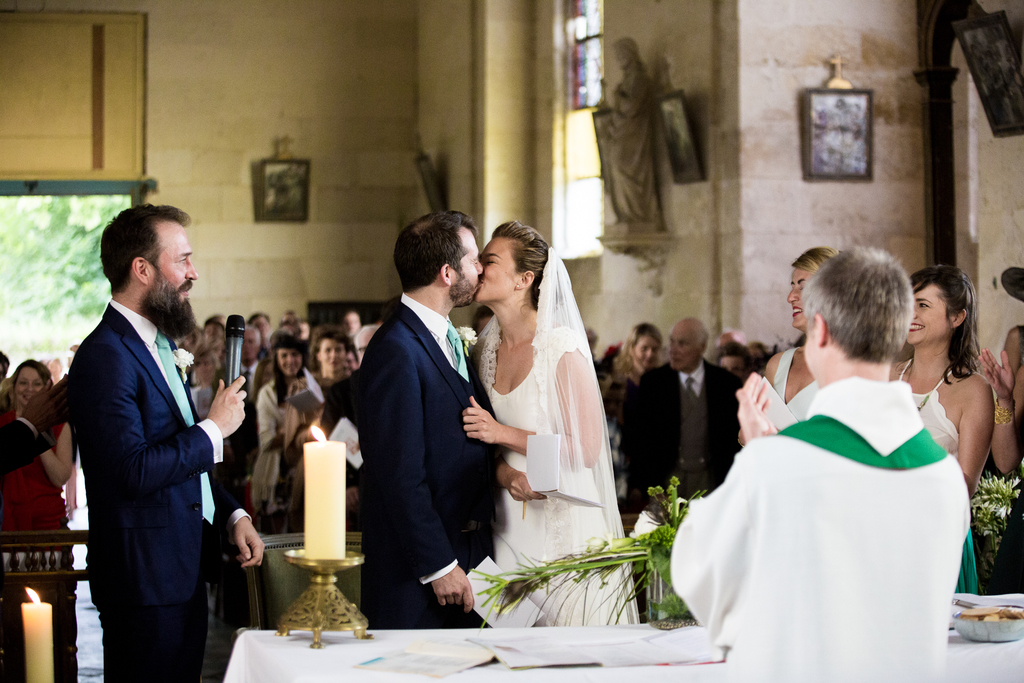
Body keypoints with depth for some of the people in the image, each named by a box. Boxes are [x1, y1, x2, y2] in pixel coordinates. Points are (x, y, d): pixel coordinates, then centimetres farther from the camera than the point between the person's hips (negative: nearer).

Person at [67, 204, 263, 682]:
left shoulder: (159, 346, 16)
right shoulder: (105, 357, -17)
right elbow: (134, 471, -26)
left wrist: (233, 514, 9)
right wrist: (215, 428, -15)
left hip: (185, 569, 10)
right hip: (145, 577, -10)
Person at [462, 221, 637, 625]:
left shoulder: (563, 349, -12)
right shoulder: (486, 349, 7)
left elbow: (586, 450, -14)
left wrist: (504, 434, -16)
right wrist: (506, 475, -8)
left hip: (564, 526, -5)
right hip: (508, 525, 5)